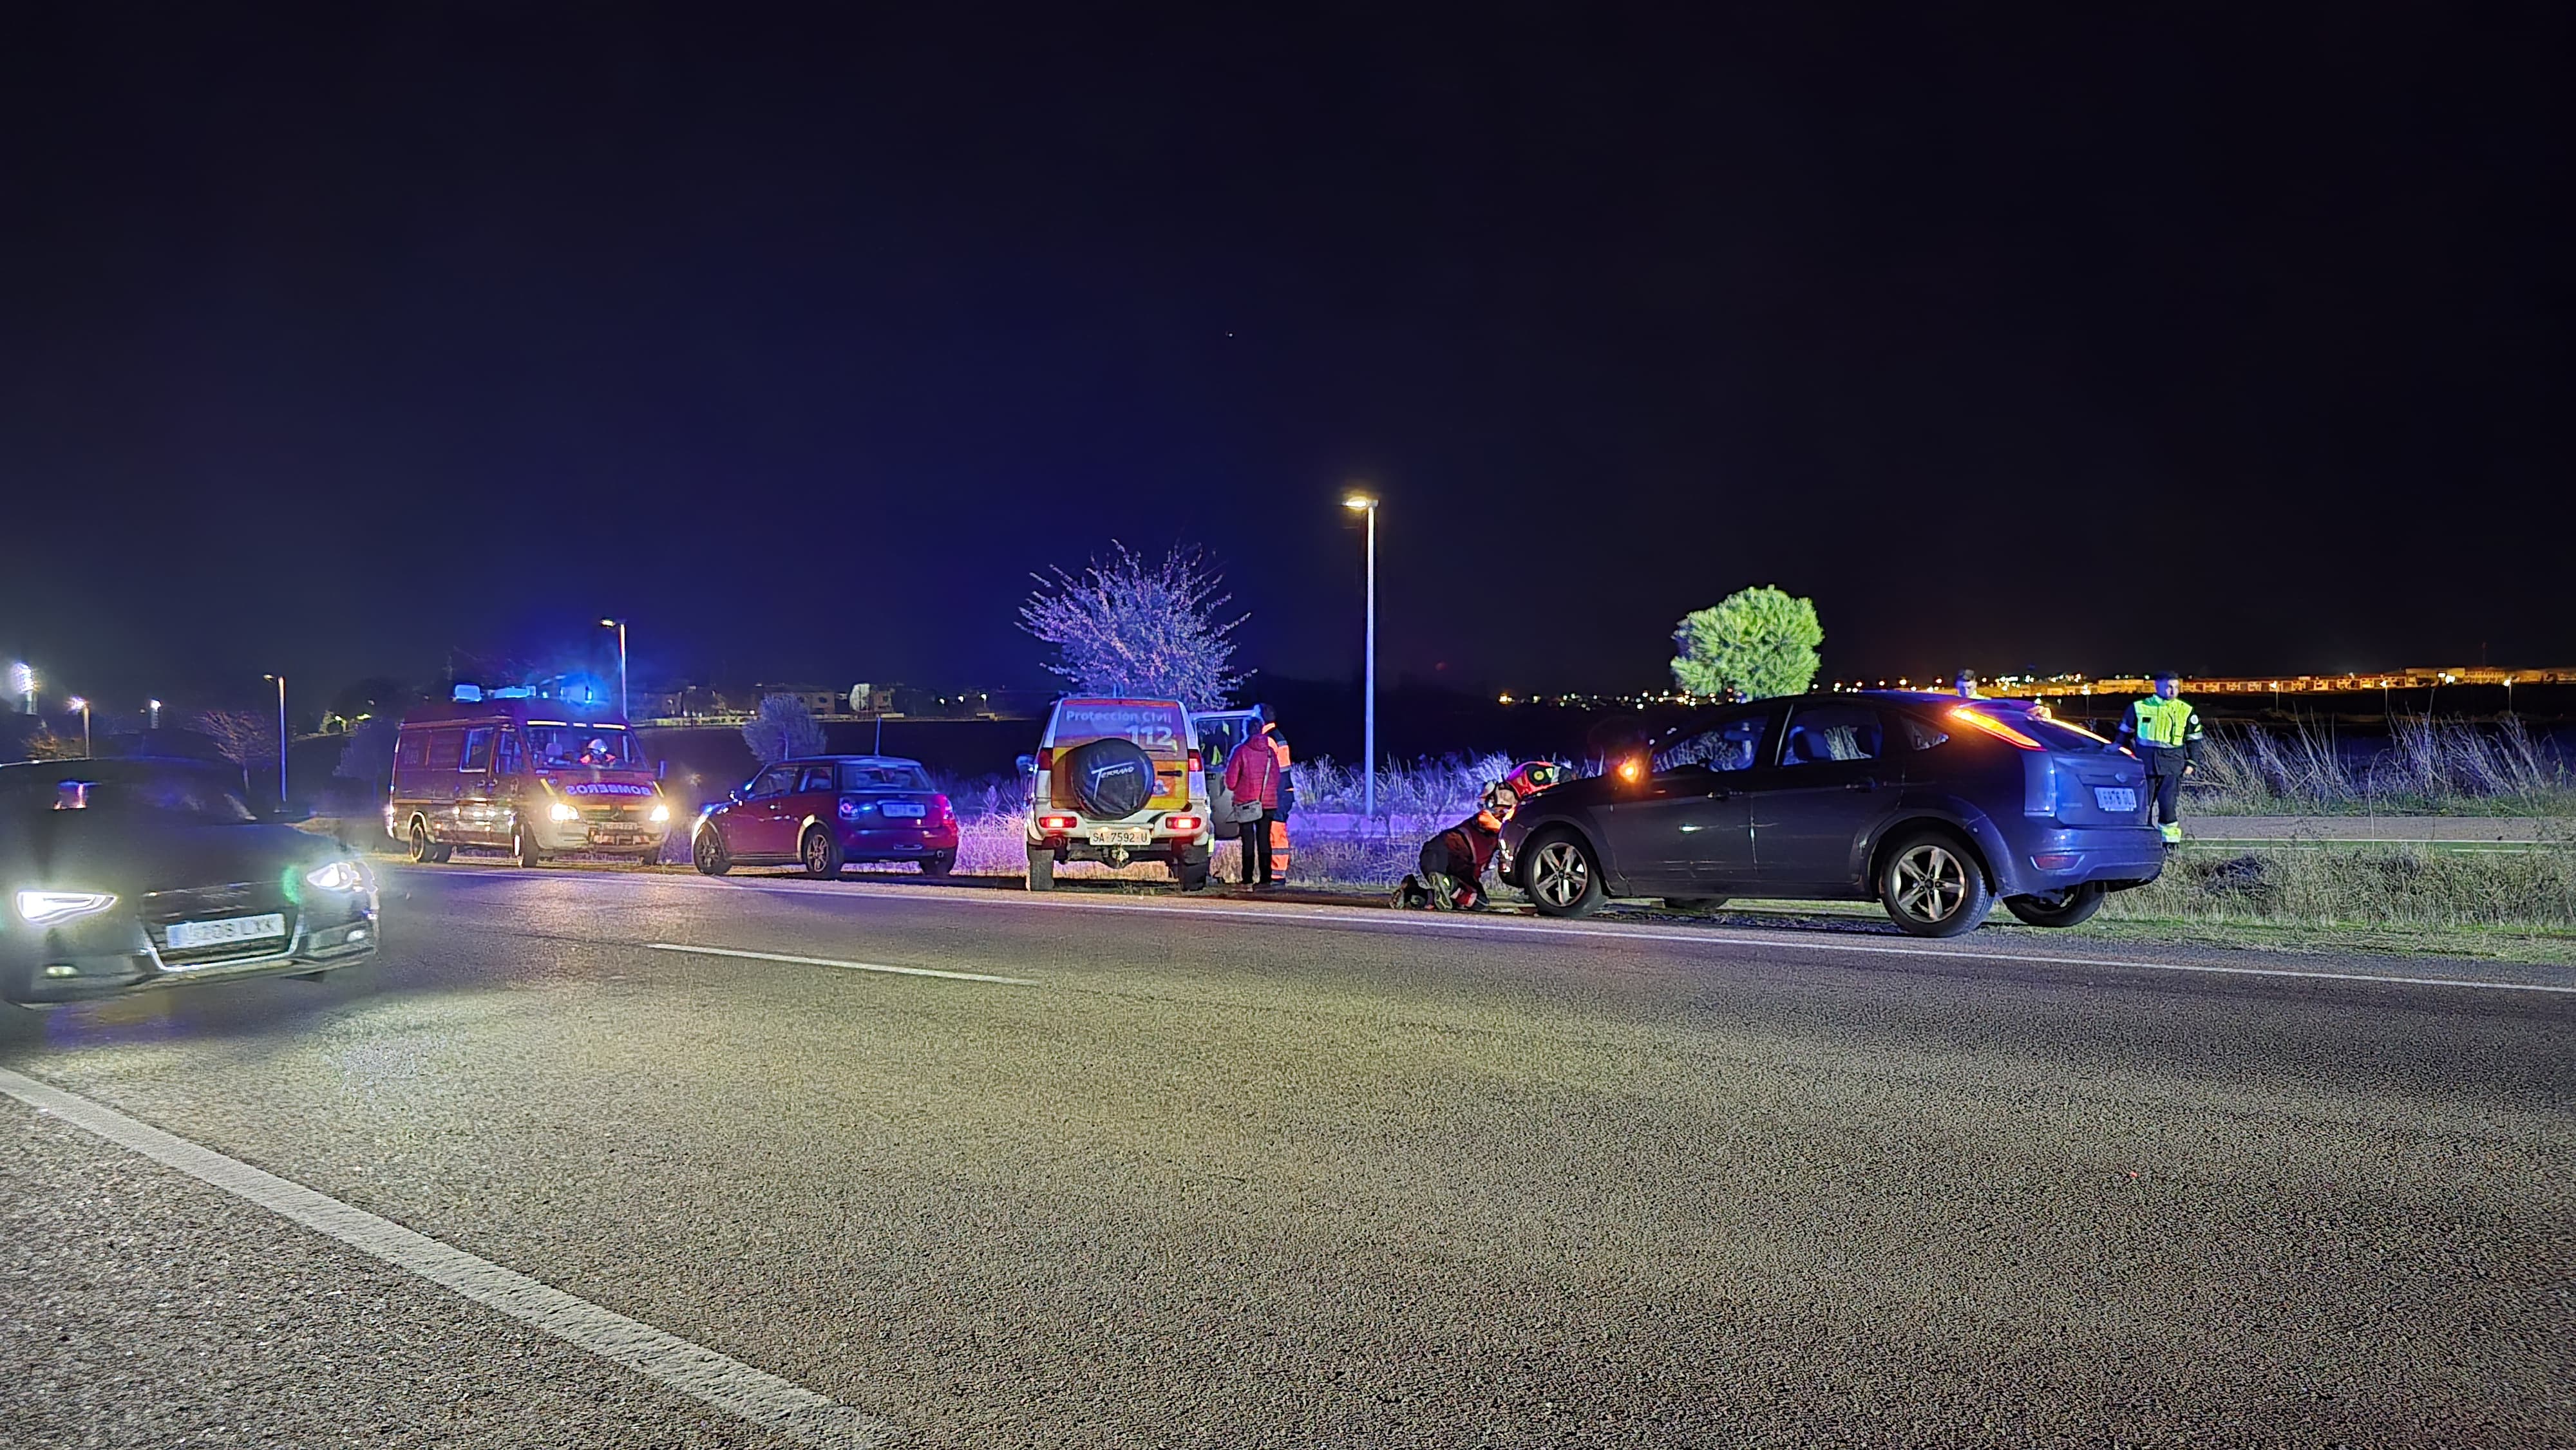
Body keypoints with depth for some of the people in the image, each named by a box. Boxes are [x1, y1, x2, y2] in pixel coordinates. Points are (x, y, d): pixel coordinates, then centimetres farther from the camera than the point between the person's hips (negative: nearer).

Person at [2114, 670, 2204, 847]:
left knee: (2169, 801, -4)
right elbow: (2125, 734, 14)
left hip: (2172, 764, 0)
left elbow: (2194, 740, 13)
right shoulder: (2139, 707, 5)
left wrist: (2191, 763, 6)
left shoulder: (2186, 711, 7)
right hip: (2145, 762, 0)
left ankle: (2170, 838, 2)